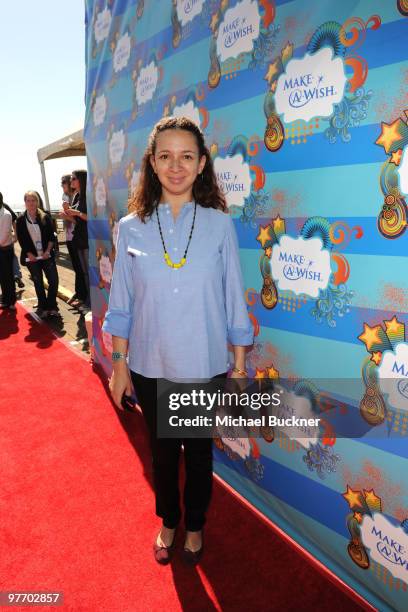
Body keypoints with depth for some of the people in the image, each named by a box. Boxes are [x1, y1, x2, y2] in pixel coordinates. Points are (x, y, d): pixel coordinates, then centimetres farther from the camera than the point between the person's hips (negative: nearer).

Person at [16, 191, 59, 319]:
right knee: (38, 283, 6)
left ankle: (52, 306, 9)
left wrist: (48, 251, -10)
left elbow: (51, 236, 1)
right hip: (32, 257, 0)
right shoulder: (21, 220, 0)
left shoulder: (45, 217, 1)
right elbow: (21, 240, -1)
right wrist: (30, 254, -10)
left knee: (54, 280, -5)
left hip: (47, 255, 0)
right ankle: (43, 308, 17)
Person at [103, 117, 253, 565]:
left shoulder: (219, 225, -6)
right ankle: (168, 523, 47)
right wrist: (119, 362, 3)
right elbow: (122, 302, 2)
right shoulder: (131, 228, -4)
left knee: (198, 452, 18)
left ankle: (195, 526, 45)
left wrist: (239, 367, 0)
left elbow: (233, 300, -3)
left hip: (205, 368, -1)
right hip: (149, 367, 1)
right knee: (162, 451, 20)